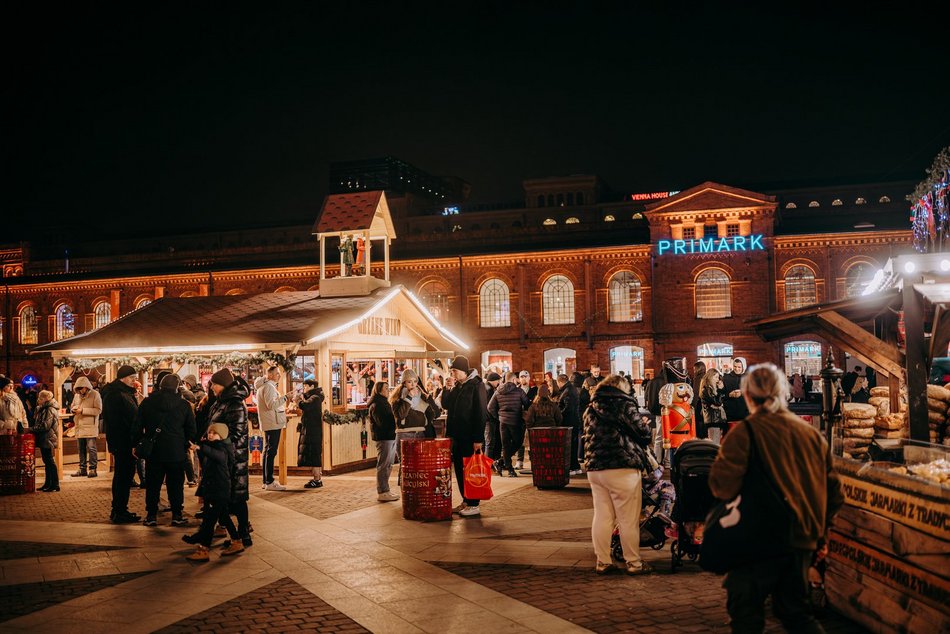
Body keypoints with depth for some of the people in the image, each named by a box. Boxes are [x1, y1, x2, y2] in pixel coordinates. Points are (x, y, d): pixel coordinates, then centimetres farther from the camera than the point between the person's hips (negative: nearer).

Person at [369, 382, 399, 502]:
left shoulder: (384, 403, 21)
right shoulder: (376, 405, -11)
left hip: (390, 436, 10)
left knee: (388, 465, 14)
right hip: (383, 437, -10)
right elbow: (382, 422, -20)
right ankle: (382, 492, -3)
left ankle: (385, 490, 21)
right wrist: (394, 416, -14)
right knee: (383, 465, -6)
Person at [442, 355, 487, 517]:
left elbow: (481, 412, -17)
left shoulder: (476, 385, -12)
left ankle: (474, 505, 5)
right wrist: (447, 389, -4)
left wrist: (478, 438, -20)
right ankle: (465, 501, 21)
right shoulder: (457, 386, 13)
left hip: (470, 437, -8)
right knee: (459, 470, 11)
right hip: (457, 436, 8)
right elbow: (446, 405, 12)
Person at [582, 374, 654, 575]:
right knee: (628, 519, 2)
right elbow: (643, 434, -6)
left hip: (594, 468, 6)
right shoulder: (625, 405, -5)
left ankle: (603, 561, 14)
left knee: (602, 516, 10)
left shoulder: (590, 410, 15)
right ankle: (634, 562, 9)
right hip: (622, 468, -6)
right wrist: (645, 426, 14)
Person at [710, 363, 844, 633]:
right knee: (796, 611, 22)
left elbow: (722, 486, -23)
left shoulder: (745, 432, -14)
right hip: (803, 540, 6)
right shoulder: (812, 433, 5)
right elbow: (834, 492, 8)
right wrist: (818, 527, 21)